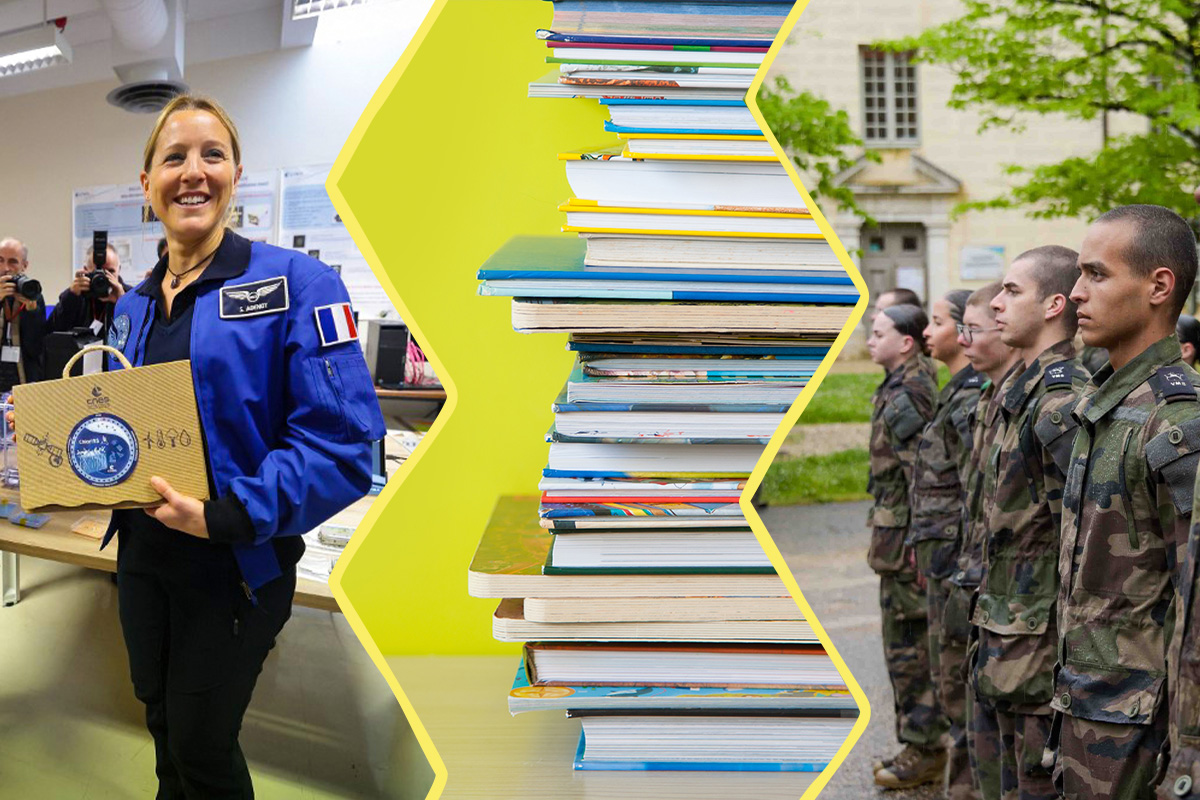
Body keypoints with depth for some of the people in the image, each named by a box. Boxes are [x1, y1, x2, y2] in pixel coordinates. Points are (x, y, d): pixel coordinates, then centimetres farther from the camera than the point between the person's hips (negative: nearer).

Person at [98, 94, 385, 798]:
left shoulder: (297, 286, -15)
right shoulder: (133, 306, 8)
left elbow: (342, 446, -22)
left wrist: (226, 515, -30)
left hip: (236, 568, -6)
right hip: (144, 554, 6)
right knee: (162, 722, 22)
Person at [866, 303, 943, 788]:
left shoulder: (905, 397, -17)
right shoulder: (910, 388, 14)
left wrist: (916, 543, -21)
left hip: (904, 542, -10)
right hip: (900, 540, 10)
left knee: (908, 645, -2)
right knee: (915, 644, 16)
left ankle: (922, 751, 8)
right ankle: (924, 742, 25)